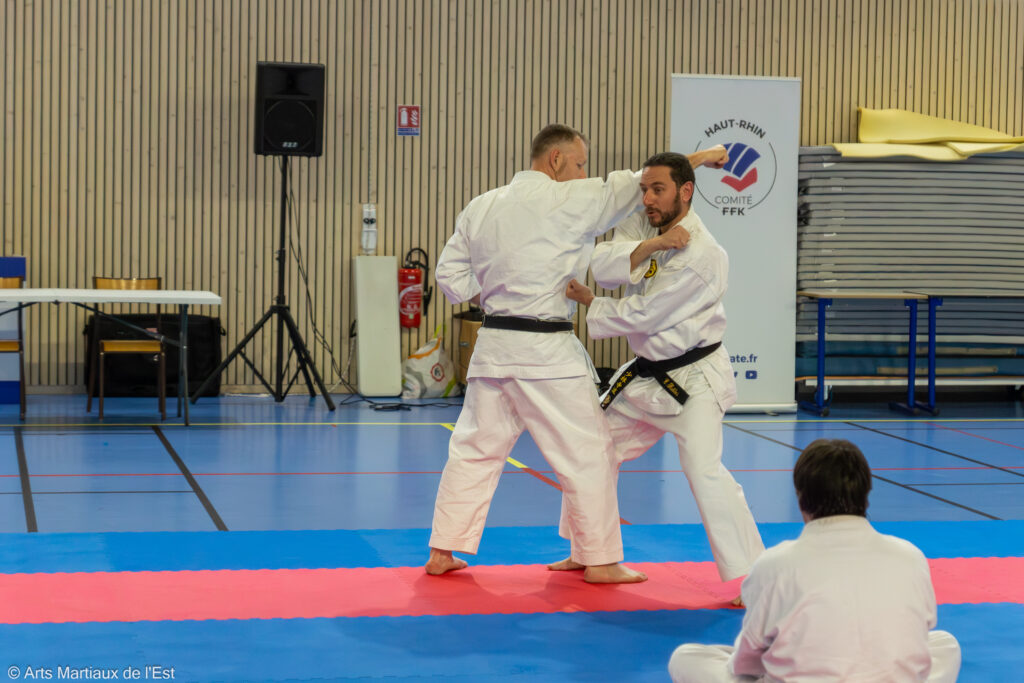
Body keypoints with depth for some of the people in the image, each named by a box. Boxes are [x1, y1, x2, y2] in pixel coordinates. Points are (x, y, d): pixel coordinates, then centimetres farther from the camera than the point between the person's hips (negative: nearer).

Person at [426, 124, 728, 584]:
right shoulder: (568, 201, -10)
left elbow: (451, 274, 12)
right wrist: (696, 159, 7)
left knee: (475, 449, 14)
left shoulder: (480, 208, 10)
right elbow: (634, 185, -3)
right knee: (586, 452, 4)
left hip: (493, 344, 7)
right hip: (546, 353, -7)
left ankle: (442, 552, 14)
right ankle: (600, 560, 10)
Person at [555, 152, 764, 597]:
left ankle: (752, 580, -16)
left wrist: (587, 302, -9)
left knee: (704, 471, -22)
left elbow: (643, 315, -21)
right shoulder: (642, 225, 2)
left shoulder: (702, 255, -23)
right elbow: (603, 265, -14)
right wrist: (651, 246, -28)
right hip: (644, 374, 8)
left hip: (693, 379, -8)